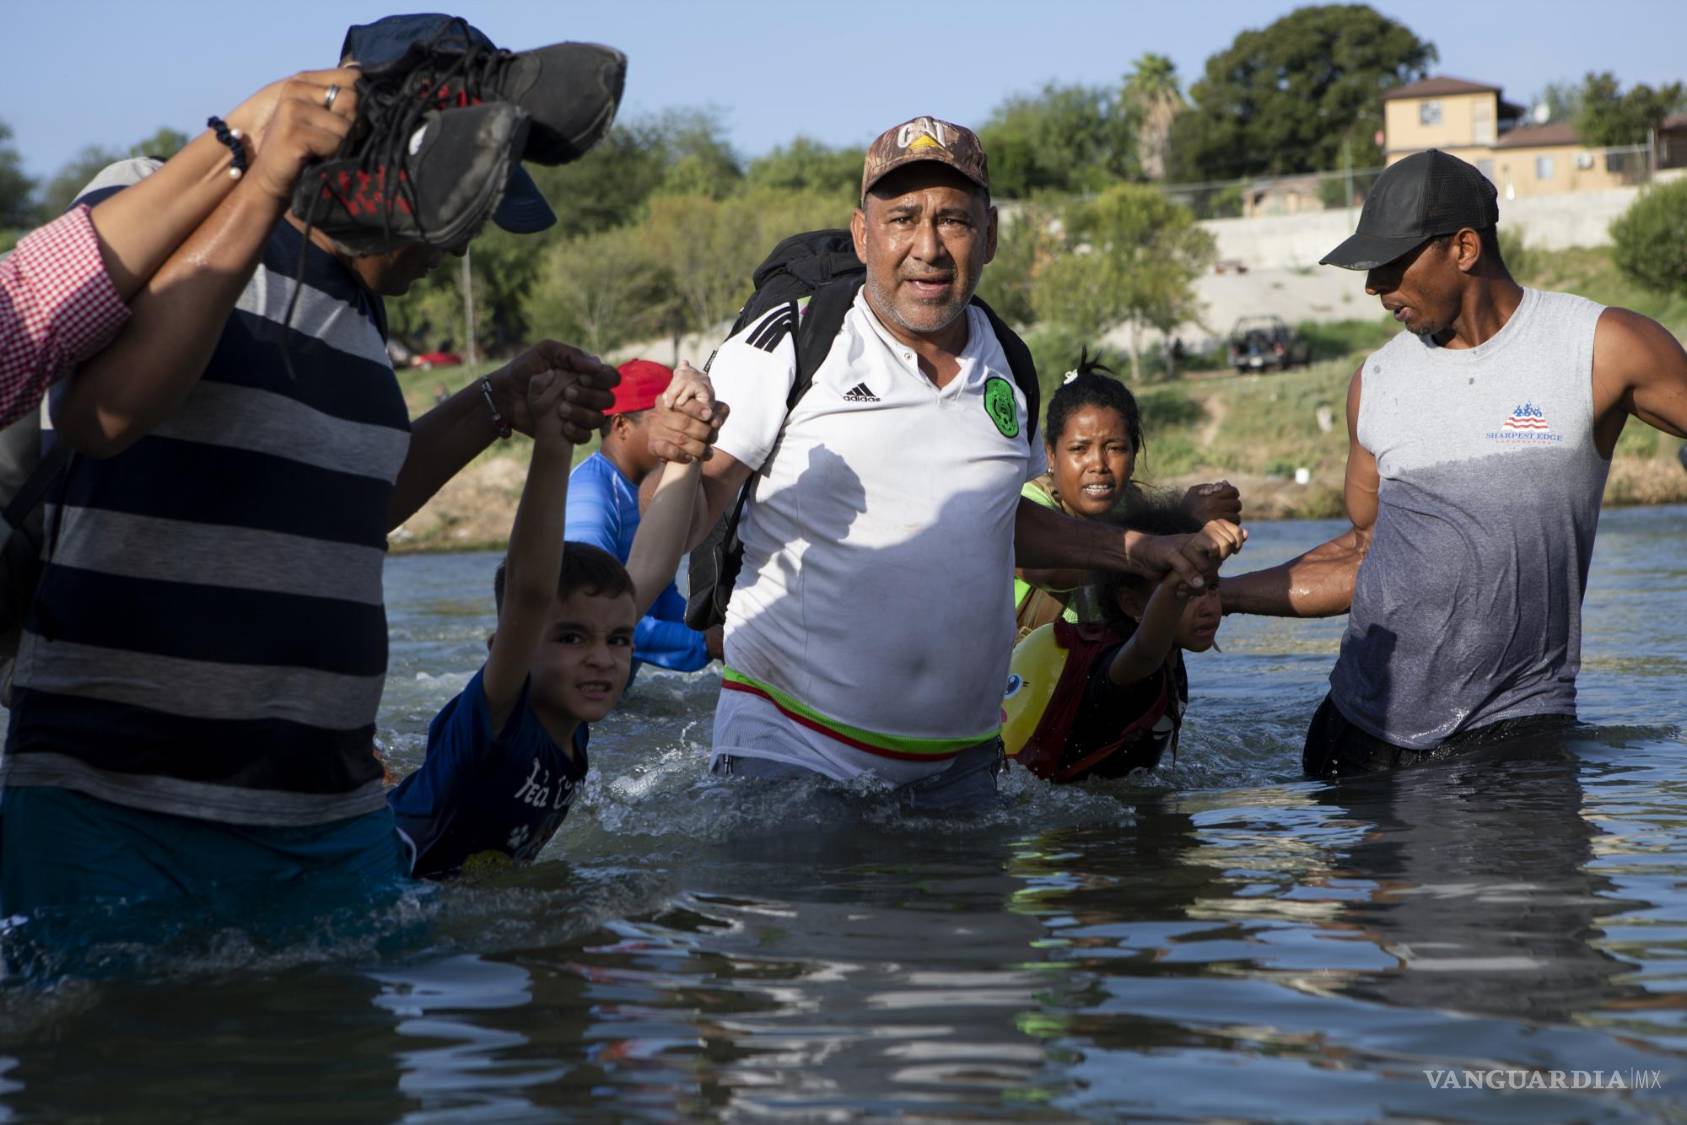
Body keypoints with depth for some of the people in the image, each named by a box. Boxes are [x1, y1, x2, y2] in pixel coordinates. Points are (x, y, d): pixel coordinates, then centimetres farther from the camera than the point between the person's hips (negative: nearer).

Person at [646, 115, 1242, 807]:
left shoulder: (1007, 367, 8)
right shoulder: (790, 346, -7)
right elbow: (687, 522, -9)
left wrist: (1141, 552, 19)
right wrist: (673, 458, -30)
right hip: (791, 745, -5)